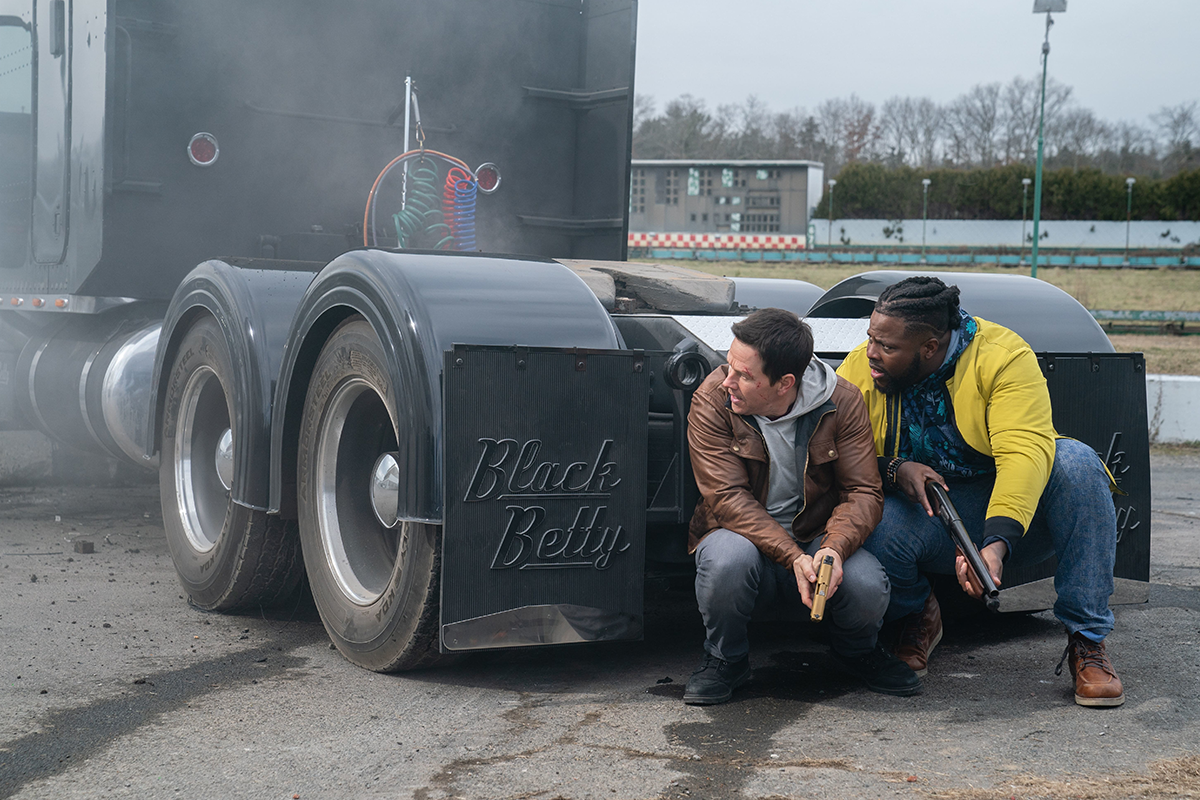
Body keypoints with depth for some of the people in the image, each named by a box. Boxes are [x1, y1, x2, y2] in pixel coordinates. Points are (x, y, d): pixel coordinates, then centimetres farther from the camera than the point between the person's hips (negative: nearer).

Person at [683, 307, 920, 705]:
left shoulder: (841, 401, -11)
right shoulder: (712, 401, -15)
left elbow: (864, 492, -10)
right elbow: (728, 497, -19)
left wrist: (834, 549, -31)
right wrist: (793, 558, -31)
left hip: (818, 541, 1)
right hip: (744, 535, -1)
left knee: (867, 586, -29)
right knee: (729, 559, -36)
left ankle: (859, 650, 11)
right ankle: (725, 658, -3)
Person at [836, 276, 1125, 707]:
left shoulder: (1002, 355, -18)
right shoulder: (857, 370, -6)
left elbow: (1025, 452, -29)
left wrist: (997, 543, -43)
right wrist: (893, 470, -25)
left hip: (1015, 513, -1)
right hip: (930, 521, 1)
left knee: (1075, 461, -31)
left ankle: (1087, 640, -22)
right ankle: (918, 616, 5)